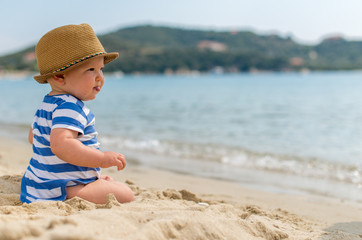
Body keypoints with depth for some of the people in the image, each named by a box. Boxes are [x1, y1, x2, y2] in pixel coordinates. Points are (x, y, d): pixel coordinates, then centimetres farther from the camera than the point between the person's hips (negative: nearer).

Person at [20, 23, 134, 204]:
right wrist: (102, 158, -34)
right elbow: (60, 144, -40)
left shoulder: (47, 104, 12)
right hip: (57, 193, -11)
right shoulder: (69, 107, -24)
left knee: (109, 181, 32)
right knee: (125, 194, -24)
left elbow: (33, 136, 26)